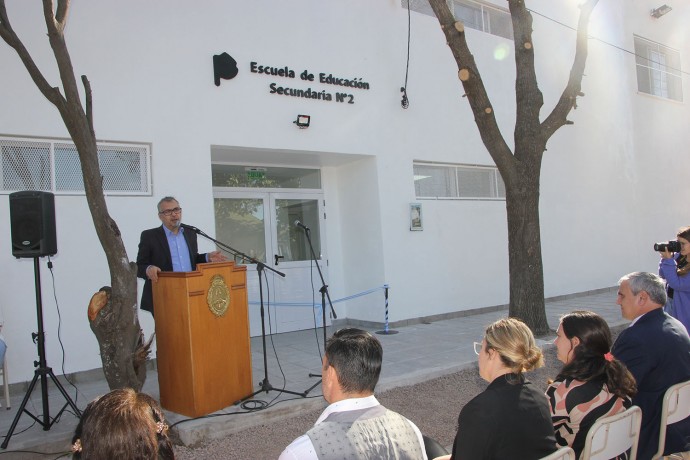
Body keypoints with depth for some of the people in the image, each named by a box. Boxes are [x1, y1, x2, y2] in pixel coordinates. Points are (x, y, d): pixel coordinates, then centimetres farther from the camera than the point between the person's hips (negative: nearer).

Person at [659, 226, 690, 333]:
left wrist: (668, 260, -23)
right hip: (671, 303, 6)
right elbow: (663, 275, 6)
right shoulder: (678, 256, -1)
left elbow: (676, 284, -23)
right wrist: (665, 258, -11)